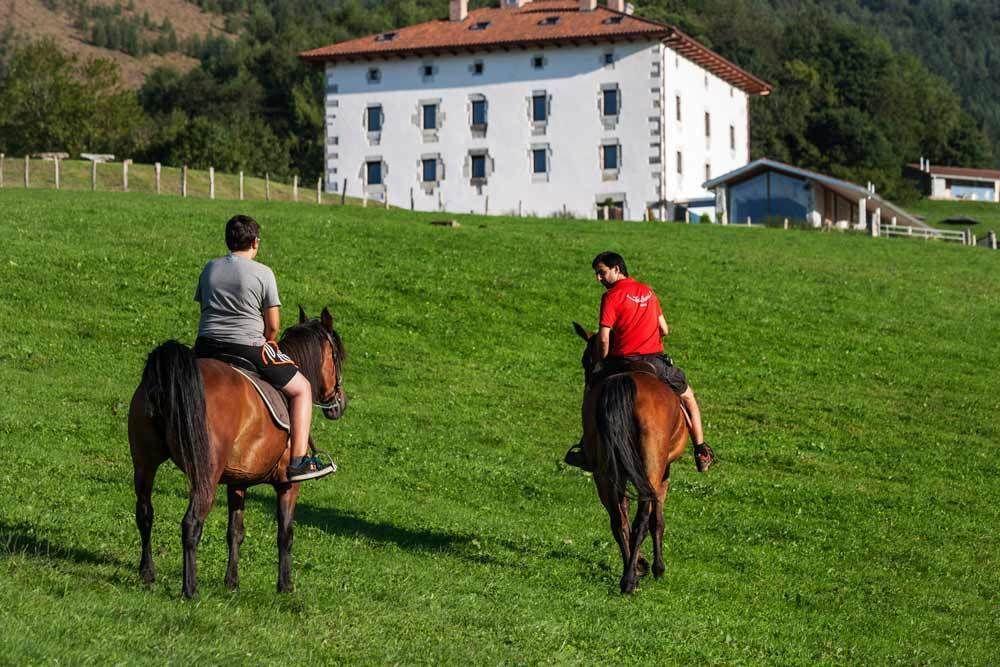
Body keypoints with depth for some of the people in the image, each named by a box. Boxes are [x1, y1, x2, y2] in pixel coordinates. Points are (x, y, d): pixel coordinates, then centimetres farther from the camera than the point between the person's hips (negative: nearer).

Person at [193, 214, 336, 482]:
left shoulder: (210, 268, 10)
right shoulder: (263, 273, -5)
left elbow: (204, 307, 17)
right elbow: (273, 326, -4)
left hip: (206, 348, 5)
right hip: (248, 347, -5)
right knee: (302, 389, 9)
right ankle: (298, 461, 0)